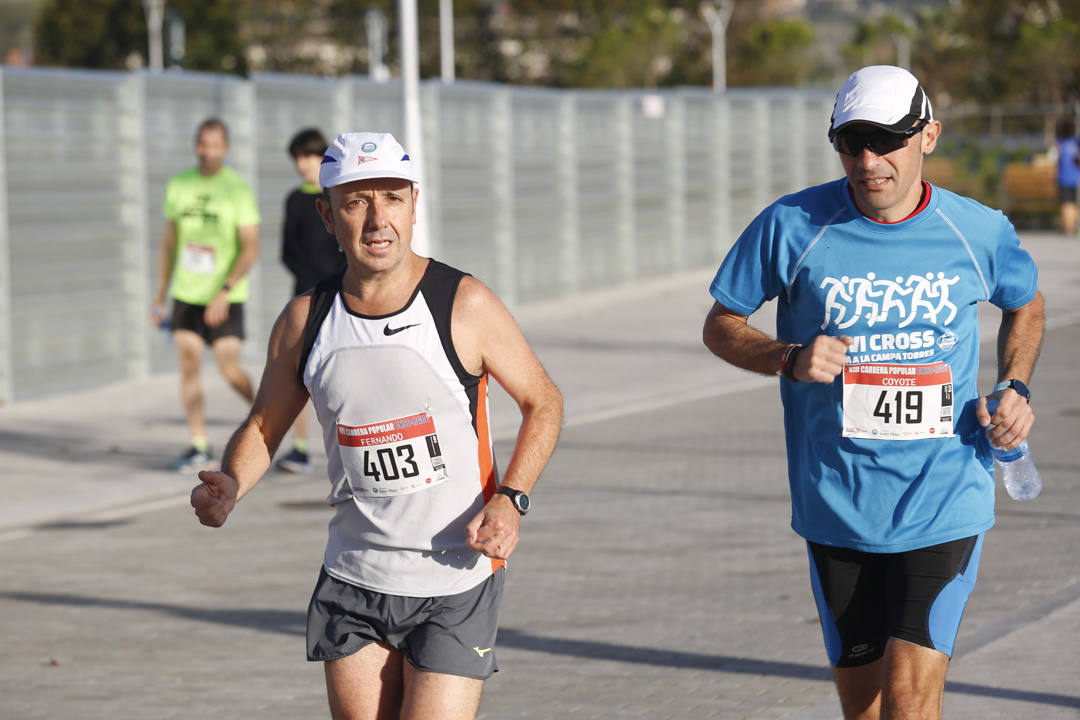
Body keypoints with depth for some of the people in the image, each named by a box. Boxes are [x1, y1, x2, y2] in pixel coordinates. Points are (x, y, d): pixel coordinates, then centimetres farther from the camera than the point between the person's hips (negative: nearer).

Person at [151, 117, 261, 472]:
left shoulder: (238, 190, -8)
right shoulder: (178, 186, 6)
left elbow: (251, 248, -12)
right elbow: (169, 243, 14)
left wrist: (225, 291, -23)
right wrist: (159, 297, 12)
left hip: (226, 298, -4)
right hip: (186, 295, 4)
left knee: (230, 369, -6)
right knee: (188, 365, -3)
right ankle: (199, 447, 1)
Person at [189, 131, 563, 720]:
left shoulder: (465, 306, -10)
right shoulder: (305, 320, -1)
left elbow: (543, 402, 2)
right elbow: (263, 428, 12)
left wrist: (509, 500, -12)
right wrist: (229, 489, -9)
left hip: (455, 586, -3)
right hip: (352, 581, 3)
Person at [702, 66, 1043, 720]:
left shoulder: (980, 233, -2)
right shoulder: (791, 226, -6)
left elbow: (1026, 305, 20)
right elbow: (721, 326, 5)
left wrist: (1015, 387, 2)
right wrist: (789, 359, -14)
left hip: (944, 504, -1)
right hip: (837, 508, 1)